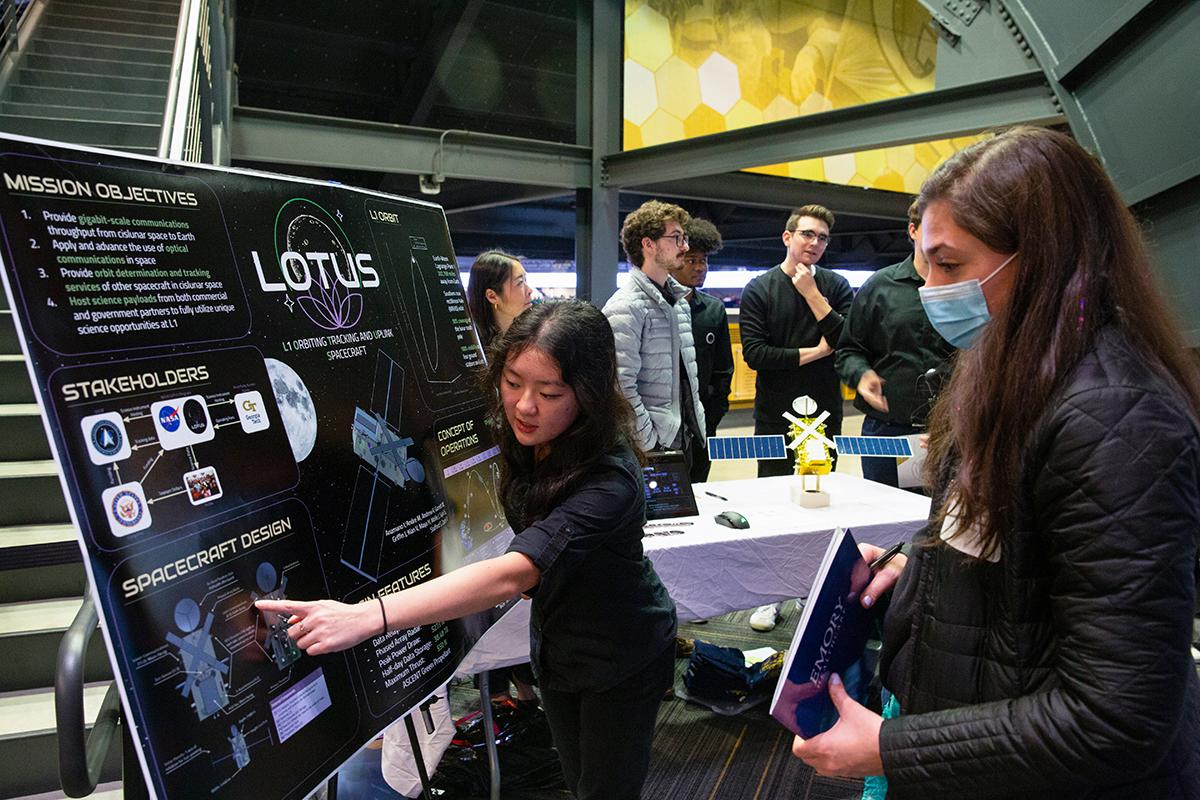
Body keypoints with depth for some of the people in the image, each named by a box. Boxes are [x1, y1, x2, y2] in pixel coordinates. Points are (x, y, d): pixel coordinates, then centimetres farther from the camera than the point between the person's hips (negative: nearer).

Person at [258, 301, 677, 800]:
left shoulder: (610, 481, -38)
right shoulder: (517, 434, -15)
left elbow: (513, 573, -51)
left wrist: (367, 617, -59)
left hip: (622, 659, -6)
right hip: (554, 643, 6)